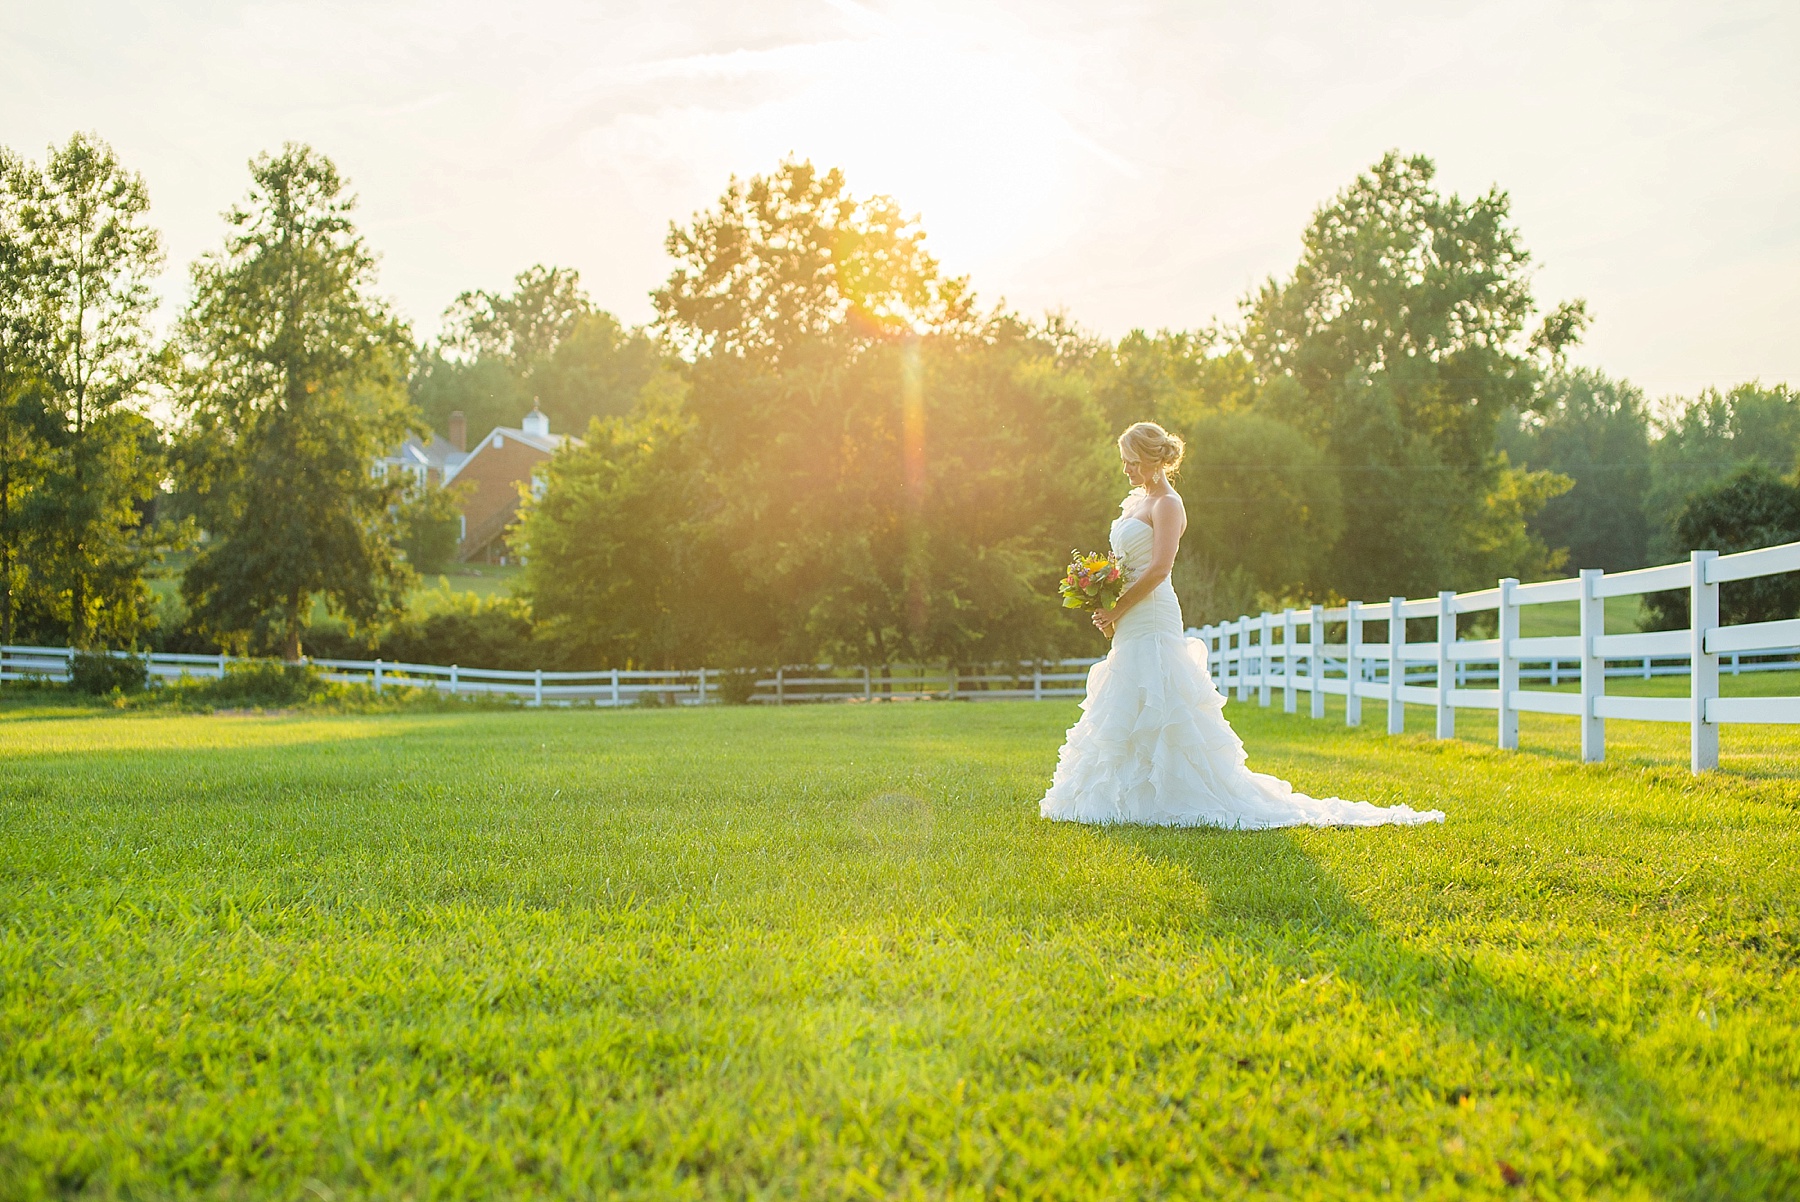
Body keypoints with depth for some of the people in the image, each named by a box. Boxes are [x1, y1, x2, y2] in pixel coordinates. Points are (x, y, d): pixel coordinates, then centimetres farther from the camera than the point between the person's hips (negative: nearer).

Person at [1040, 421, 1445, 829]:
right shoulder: (1135, 501, 18)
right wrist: (1103, 604, 4)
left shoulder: (1166, 504, -10)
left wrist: (1116, 610, -15)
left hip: (1152, 620, -10)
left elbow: (1158, 569, -19)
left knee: (1157, 713, -9)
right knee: (1131, 717, 9)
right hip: (1130, 625, 10)